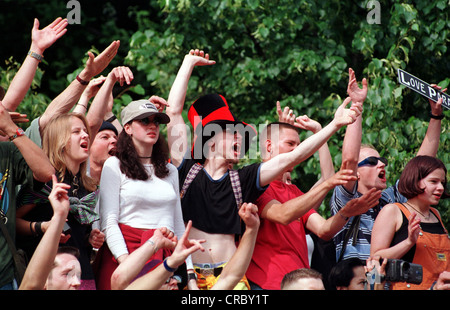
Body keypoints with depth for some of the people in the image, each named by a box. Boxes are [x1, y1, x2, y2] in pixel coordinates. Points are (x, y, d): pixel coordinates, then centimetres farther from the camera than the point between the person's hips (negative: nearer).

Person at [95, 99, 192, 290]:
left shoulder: (170, 170, 19)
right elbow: (108, 222, -5)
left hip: (165, 257, 4)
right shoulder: (114, 166, 4)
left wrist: (188, 268, 11)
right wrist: (126, 262, -17)